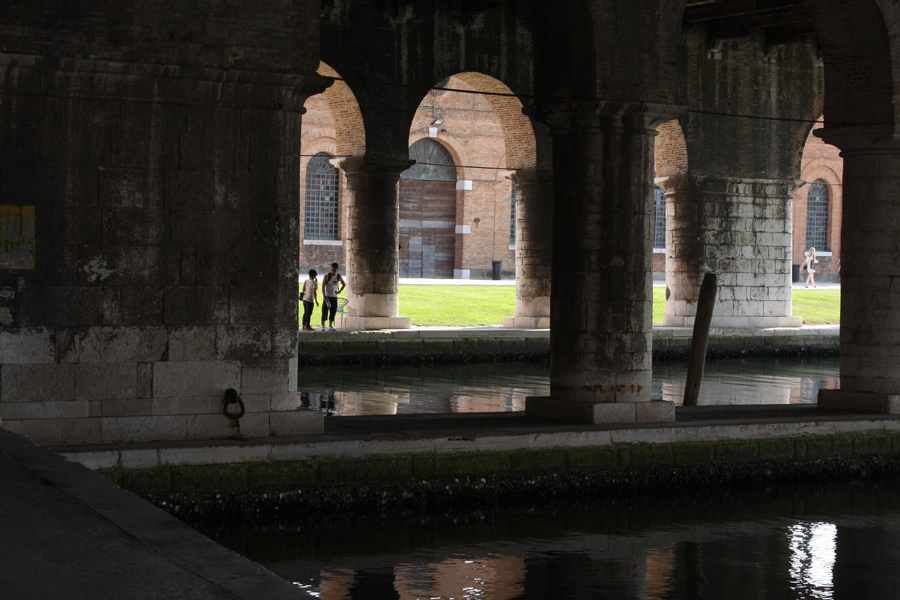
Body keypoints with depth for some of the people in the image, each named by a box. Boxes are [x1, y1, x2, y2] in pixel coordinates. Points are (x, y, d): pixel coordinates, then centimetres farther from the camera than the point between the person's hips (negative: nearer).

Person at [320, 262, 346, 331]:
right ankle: (323, 326, -3)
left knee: (333, 311, 3)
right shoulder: (327, 276, -7)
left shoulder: (338, 276, 4)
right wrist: (324, 296, -17)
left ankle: (331, 326, 11)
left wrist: (339, 291, 7)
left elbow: (344, 284, 20)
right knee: (325, 311, -7)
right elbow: (323, 286, -10)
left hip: (334, 296, 4)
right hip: (327, 296, -4)